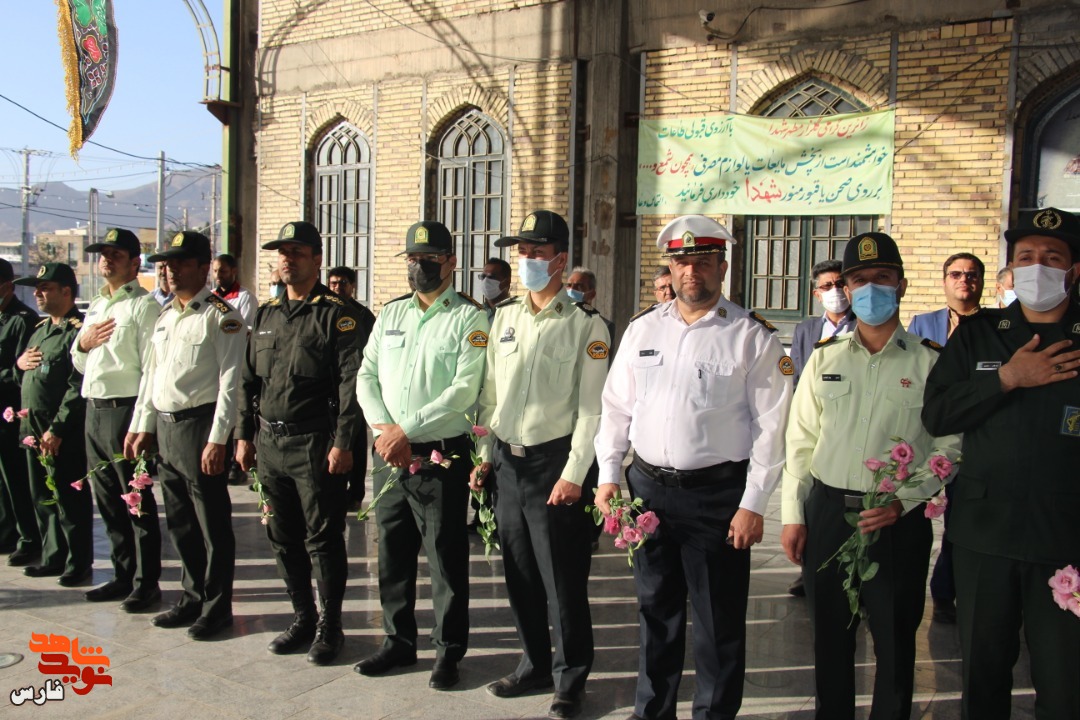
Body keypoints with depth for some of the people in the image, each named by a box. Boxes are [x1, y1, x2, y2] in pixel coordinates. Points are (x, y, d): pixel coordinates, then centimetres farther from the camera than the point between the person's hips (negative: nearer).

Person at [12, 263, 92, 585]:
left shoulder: (77, 330, -13)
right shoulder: (41, 328, 15)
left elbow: (78, 387, -19)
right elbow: (28, 376, 27)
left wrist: (57, 429, -20)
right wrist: (20, 362, 3)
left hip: (64, 434, -9)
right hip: (34, 428, 9)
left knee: (69, 499, 0)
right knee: (42, 498, 15)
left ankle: (79, 563, 12)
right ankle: (53, 557, 27)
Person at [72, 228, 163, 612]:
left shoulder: (144, 306, -9)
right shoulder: (96, 306, 18)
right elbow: (81, 366, 24)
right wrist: (82, 342, 1)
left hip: (125, 411, -8)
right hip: (94, 411, 9)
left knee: (137, 501, -1)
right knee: (108, 500, 14)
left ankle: (146, 581, 10)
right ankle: (124, 575, 26)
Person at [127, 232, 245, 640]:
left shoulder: (220, 316, -9)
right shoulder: (165, 316, 16)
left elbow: (230, 381, -15)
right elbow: (151, 374, 21)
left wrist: (217, 440, -19)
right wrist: (143, 426, 16)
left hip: (199, 424, -8)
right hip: (164, 426, 8)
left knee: (212, 522, 2)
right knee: (179, 521, 15)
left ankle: (217, 606, 15)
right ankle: (193, 598, 29)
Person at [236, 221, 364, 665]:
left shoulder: (335, 314, -5)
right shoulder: (266, 315, 14)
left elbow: (350, 383, -11)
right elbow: (248, 379, 17)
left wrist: (342, 442, -16)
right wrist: (244, 435, 12)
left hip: (314, 444, -6)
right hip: (270, 442, 7)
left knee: (323, 538, 1)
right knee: (284, 537, 13)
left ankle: (329, 626, 14)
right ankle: (302, 619, 27)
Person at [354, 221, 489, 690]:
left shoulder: (469, 317, -6)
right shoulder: (391, 313, 13)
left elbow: (464, 390, -15)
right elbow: (367, 376, 10)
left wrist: (406, 429, -16)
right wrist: (384, 431, -6)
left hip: (440, 457, -5)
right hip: (388, 455, 6)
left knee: (446, 558, 3)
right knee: (393, 553, 15)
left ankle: (448, 651, 19)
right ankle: (398, 642, 32)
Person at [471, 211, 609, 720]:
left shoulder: (586, 324, -7)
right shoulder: (504, 317, 10)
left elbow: (591, 408, -11)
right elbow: (490, 393, 14)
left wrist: (573, 474, -14)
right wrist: (485, 456, 10)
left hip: (553, 463, -6)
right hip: (507, 462, 6)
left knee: (562, 579, 2)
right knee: (519, 573, 15)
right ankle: (535, 664, 32)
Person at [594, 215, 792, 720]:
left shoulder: (752, 336, -5)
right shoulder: (642, 329, 8)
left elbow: (771, 426, -7)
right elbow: (616, 407, 11)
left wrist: (752, 505, -11)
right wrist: (608, 476, 5)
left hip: (717, 495, -4)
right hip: (647, 487, 4)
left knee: (718, 621, 7)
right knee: (656, 609, 18)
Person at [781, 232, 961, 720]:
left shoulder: (931, 362, -2)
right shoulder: (825, 358, 6)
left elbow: (949, 446, -4)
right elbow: (800, 440, 6)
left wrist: (901, 502, -15)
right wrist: (792, 515, 2)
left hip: (900, 520, -2)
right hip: (827, 512, 3)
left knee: (895, 641, 10)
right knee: (829, 637, 14)